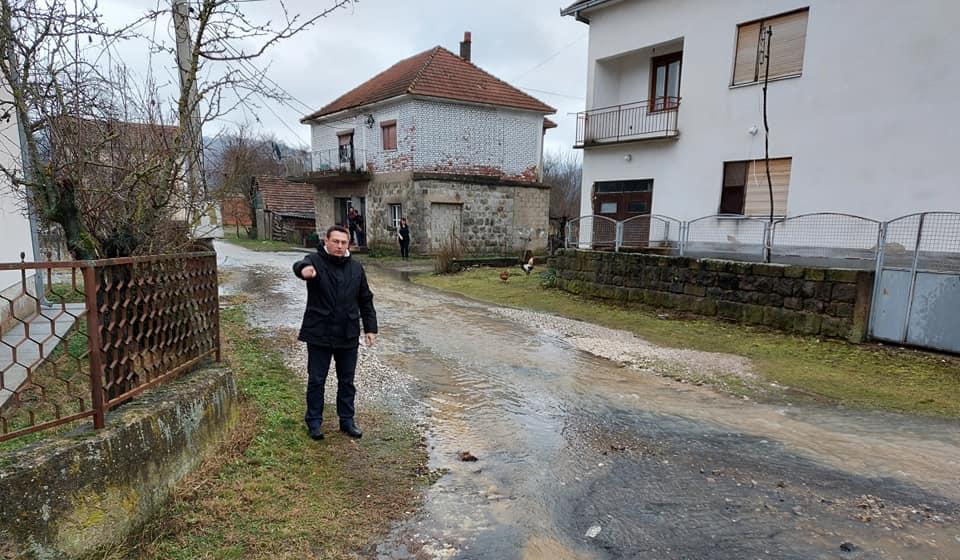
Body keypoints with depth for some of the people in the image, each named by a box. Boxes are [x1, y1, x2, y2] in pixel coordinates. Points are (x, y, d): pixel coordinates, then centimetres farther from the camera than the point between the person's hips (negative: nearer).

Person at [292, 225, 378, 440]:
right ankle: (314, 420, 24)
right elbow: (299, 266, -32)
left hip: (348, 336, 4)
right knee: (316, 380, 8)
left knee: (347, 381, 13)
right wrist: (304, 269, -57)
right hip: (319, 335, -3)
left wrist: (370, 328, 6)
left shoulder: (356, 268, 6)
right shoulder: (316, 261, -7)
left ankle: (347, 419, 27)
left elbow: (366, 300, 11)